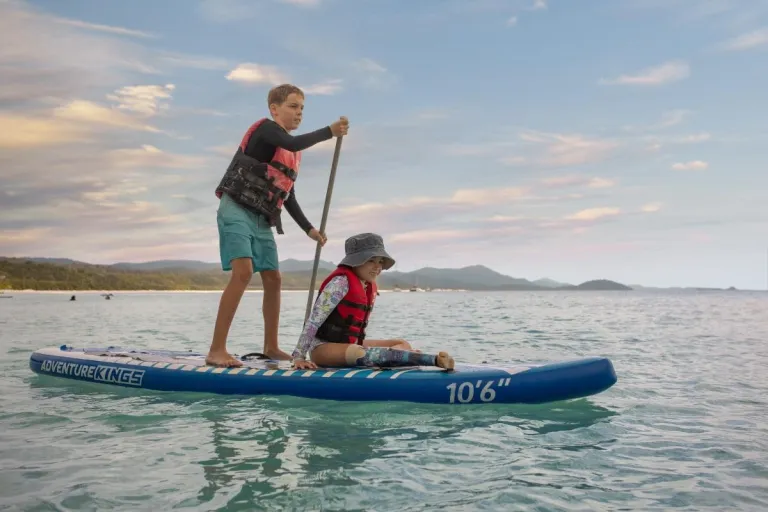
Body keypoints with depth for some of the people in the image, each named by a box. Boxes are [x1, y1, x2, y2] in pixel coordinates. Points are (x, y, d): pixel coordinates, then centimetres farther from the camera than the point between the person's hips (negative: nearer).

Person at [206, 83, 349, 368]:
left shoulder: (292, 153, 17)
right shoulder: (265, 128, -6)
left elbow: (288, 197, 18)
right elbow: (294, 144, -29)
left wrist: (309, 229, 12)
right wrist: (330, 131, -26)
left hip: (262, 219, 9)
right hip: (236, 211, -9)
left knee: (273, 279, 8)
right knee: (243, 272, -23)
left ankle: (271, 347, 21)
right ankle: (216, 350, -21)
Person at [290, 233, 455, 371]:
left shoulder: (371, 288, 10)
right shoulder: (341, 281, -15)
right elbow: (314, 320, -18)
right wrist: (298, 356, -21)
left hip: (350, 345, 10)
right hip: (323, 348, -10)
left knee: (402, 345, -2)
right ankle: (435, 360, -46)